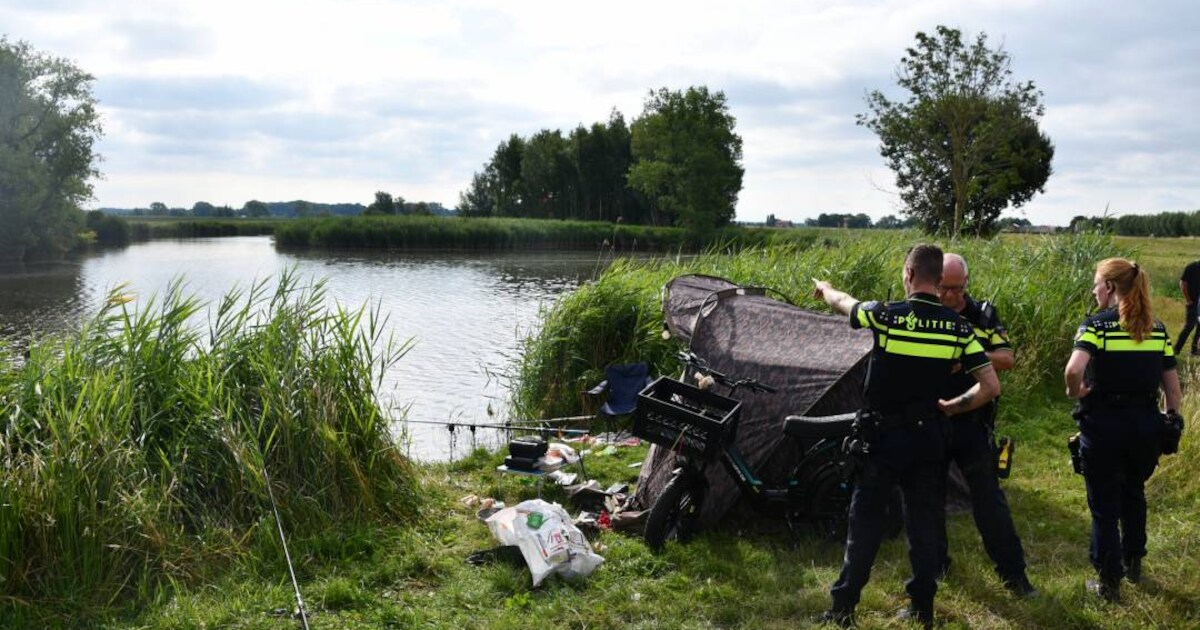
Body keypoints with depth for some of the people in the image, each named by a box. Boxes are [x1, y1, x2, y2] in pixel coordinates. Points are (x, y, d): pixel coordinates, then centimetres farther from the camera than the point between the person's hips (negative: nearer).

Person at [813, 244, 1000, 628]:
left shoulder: (885, 316, -14)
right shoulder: (958, 328, -4)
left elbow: (842, 303, 8)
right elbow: (991, 386, -5)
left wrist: (824, 287, 29)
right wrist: (951, 407, 7)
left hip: (885, 435, -3)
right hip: (928, 437, 3)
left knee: (866, 520, 5)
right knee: (923, 520, 13)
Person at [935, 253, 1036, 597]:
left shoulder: (984, 316, 1)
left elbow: (1007, 359, -4)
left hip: (973, 424, 0)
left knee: (990, 500, 3)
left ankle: (1013, 572, 13)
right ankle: (934, 564, 30)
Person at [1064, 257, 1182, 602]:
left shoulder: (1097, 324, -12)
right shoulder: (1157, 329, 5)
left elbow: (1074, 369, -28)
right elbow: (1172, 385, 8)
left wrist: (1075, 392, -9)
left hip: (1104, 425, -5)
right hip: (1146, 424, 5)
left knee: (1104, 505, 8)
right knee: (1134, 493, 28)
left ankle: (1109, 582, 17)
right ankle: (1133, 562, 40)